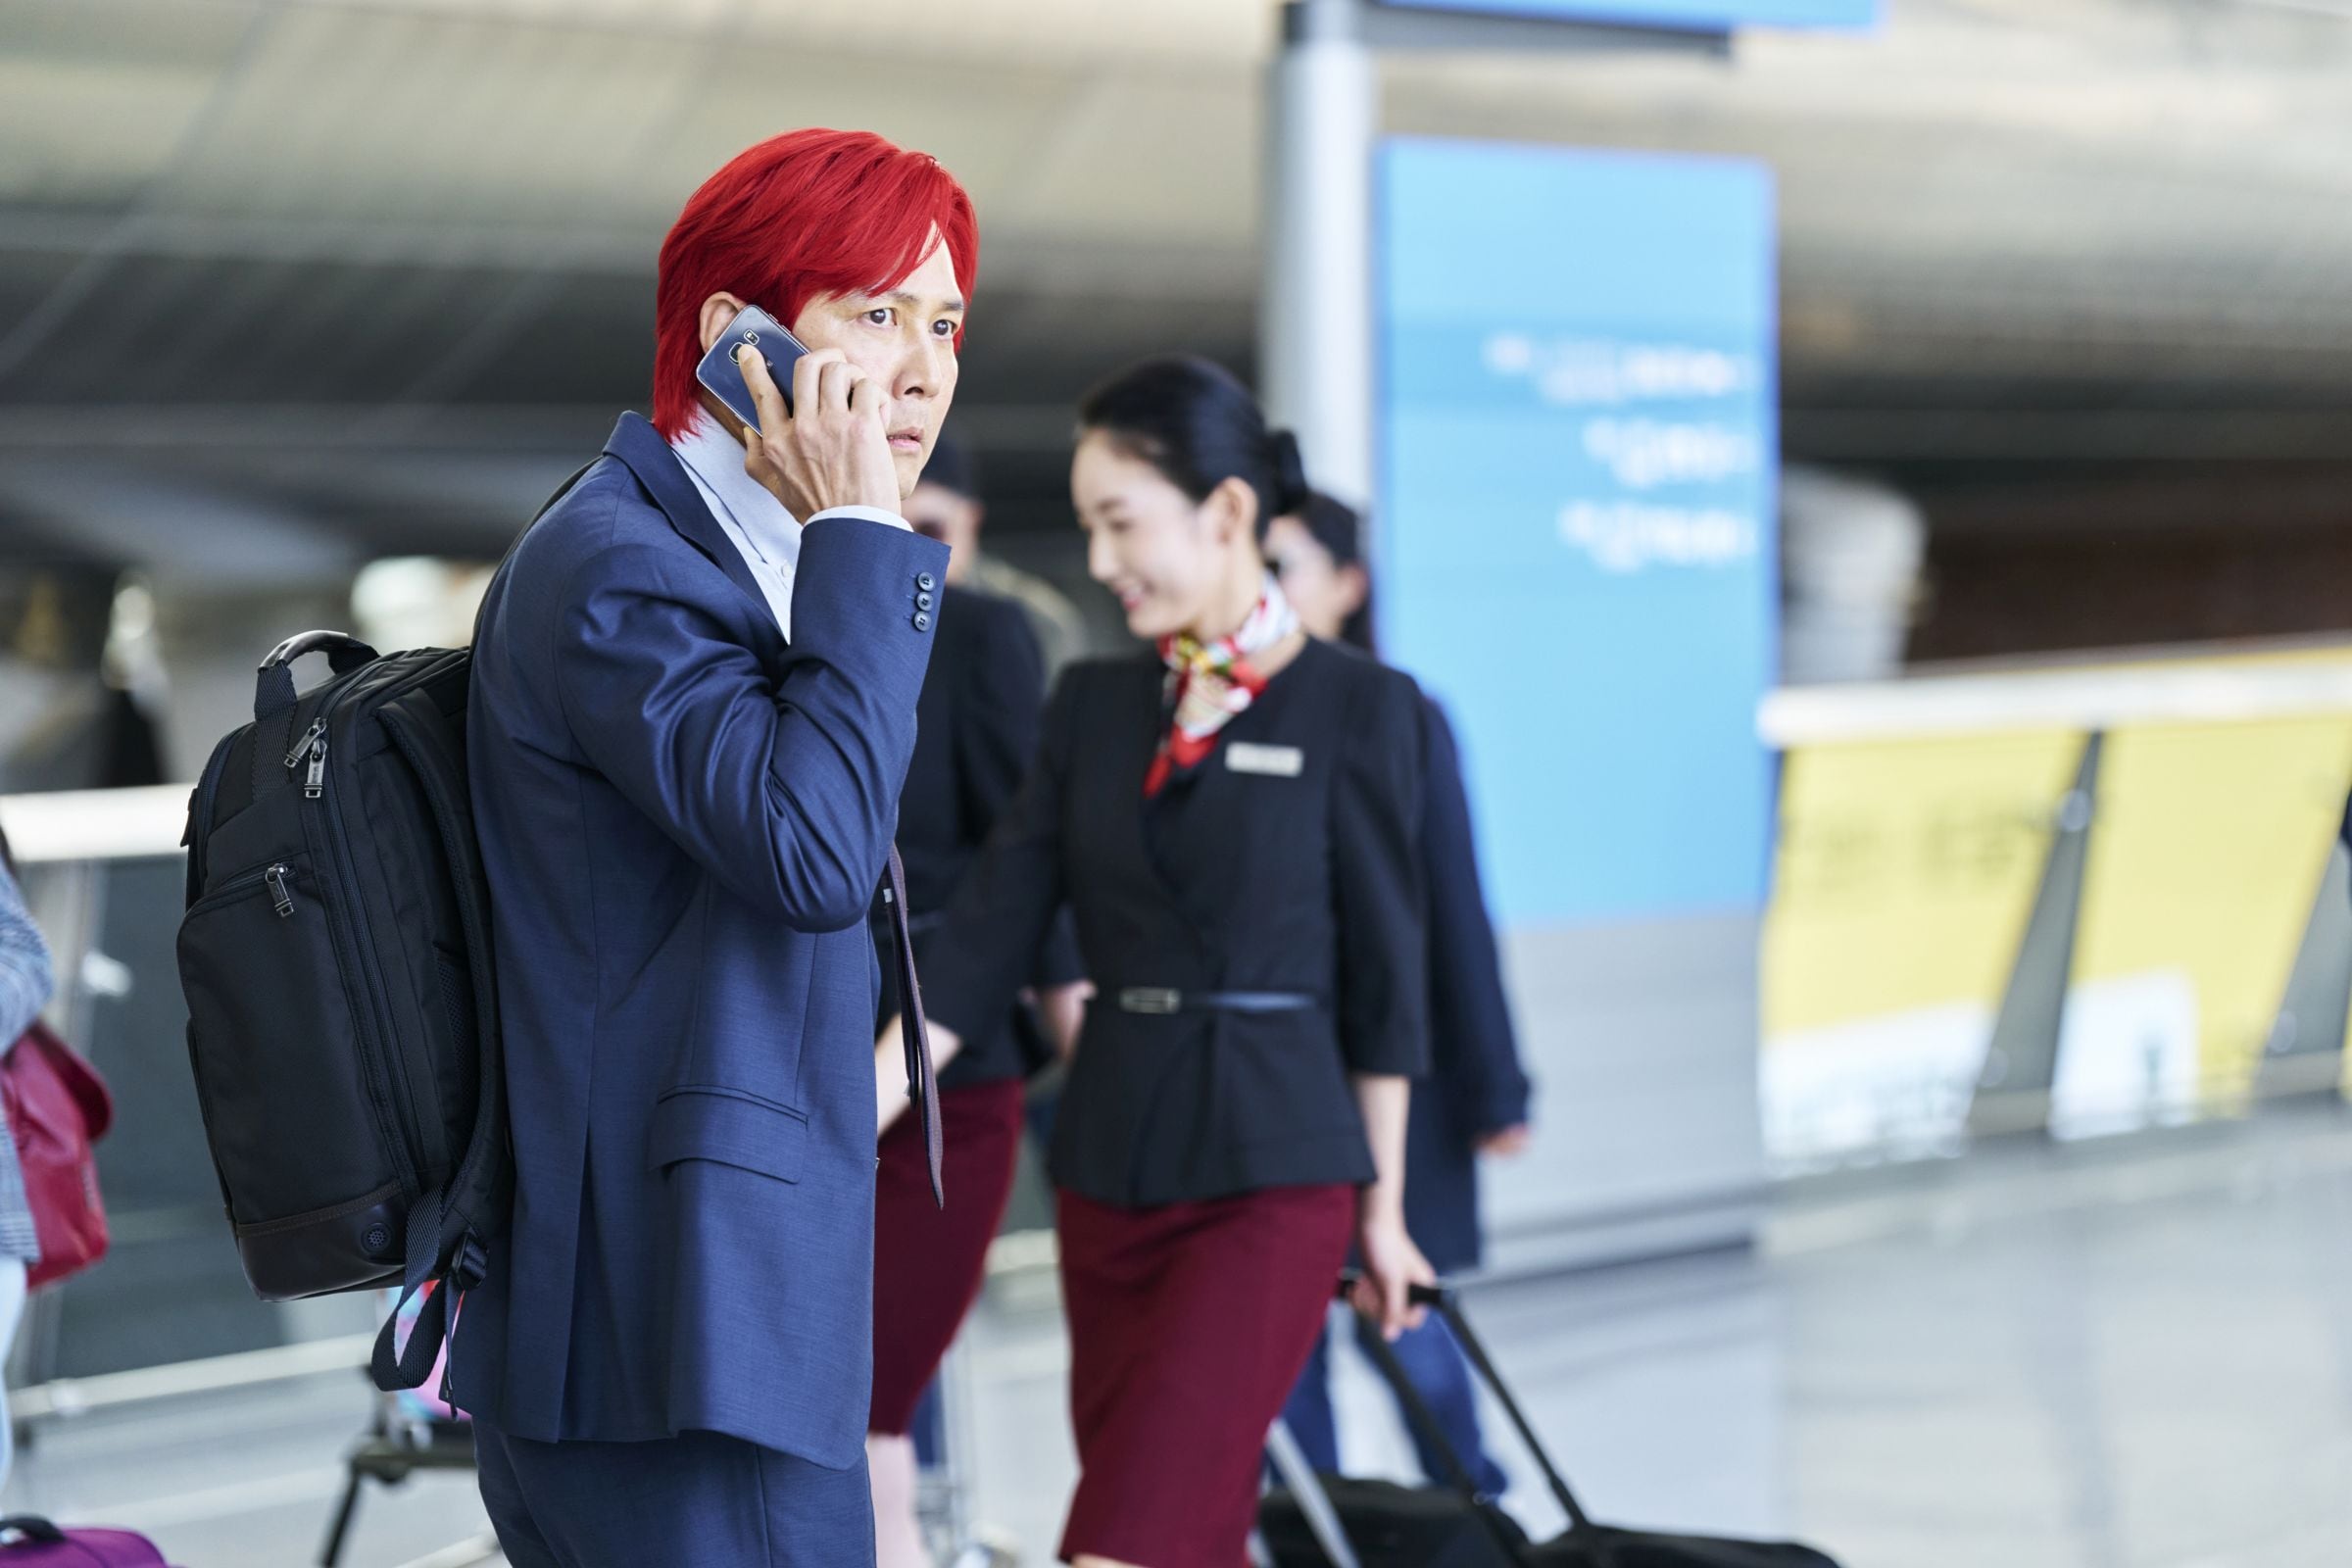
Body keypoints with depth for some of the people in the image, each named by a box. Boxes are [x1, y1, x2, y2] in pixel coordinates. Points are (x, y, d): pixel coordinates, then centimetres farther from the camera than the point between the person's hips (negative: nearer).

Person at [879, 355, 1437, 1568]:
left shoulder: (1354, 708, -5)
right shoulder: (1094, 707, 9)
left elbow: (1382, 976, -1)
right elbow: (985, 934, 5)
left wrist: (1383, 1208, 1)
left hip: (1271, 1180, -5)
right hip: (1109, 1171, 5)